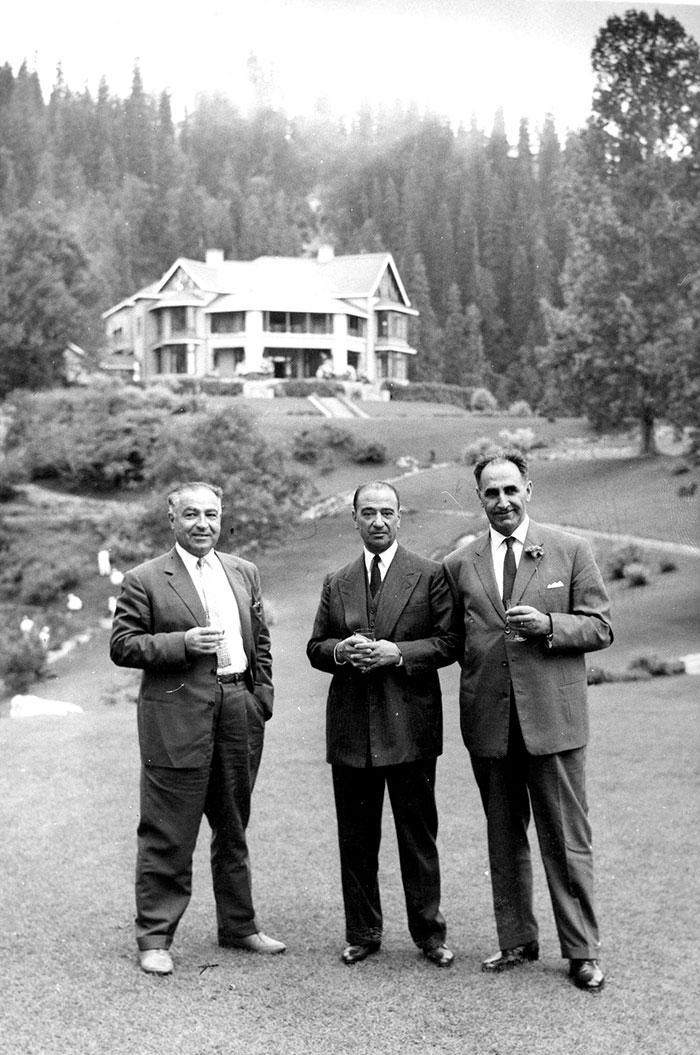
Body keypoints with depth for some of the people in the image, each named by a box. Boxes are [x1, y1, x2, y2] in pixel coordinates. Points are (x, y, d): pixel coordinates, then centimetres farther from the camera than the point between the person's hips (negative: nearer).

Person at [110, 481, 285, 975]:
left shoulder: (245, 573, 13)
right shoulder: (144, 580, -3)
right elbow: (123, 646, -6)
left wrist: (262, 697, 6)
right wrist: (182, 643, -18)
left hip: (239, 712, 5)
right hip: (178, 716, -5)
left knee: (233, 827, 17)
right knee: (168, 834, 0)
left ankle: (238, 925, 30)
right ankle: (155, 937, 12)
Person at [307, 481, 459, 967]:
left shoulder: (430, 575, 1)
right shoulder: (336, 583, 12)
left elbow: (450, 642, -3)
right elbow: (315, 647, 14)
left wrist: (398, 652, -16)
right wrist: (340, 650, -8)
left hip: (410, 724, -3)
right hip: (351, 727, 3)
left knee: (418, 834, 6)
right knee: (356, 838, 9)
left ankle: (429, 931, 20)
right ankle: (363, 933, 21)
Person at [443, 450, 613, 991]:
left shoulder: (571, 551, 1)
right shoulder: (459, 564, 7)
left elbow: (601, 627, -1)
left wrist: (548, 625, -15)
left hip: (553, 716, -2)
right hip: (489, 721, 3)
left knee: (567, 839, 3)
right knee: (504, 838, 13)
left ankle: (582, 951, 16)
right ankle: (516, 940, 27)